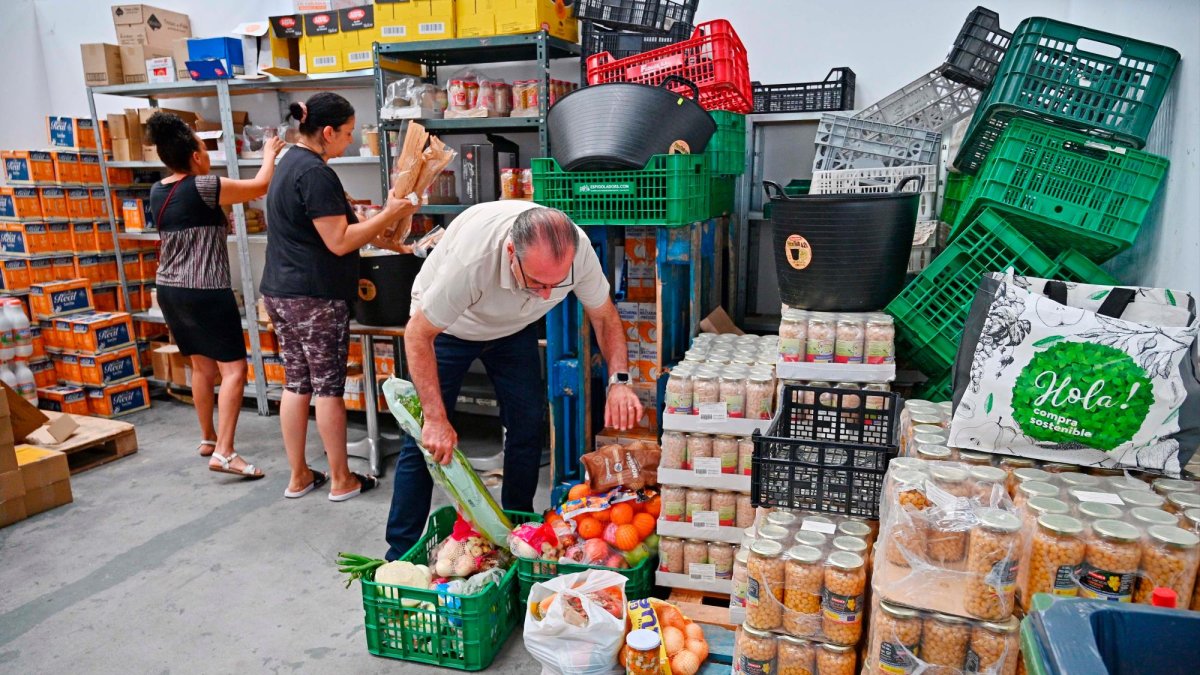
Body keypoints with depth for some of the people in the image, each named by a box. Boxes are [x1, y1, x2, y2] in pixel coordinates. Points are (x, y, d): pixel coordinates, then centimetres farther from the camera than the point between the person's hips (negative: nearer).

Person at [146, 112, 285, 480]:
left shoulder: (157, 192, 8)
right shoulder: (203, 187, -15)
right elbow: (260, 186, -6)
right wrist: (270, 155, 10)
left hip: (170, 290, 9)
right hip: (205, 292, -8)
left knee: (202, 366, 19)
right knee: (233, 369, -6)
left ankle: (208, 439, 31)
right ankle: (224, 452, -12)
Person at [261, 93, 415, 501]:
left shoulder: (290, 163, 15)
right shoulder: (316, 173, -17)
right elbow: (339, 241, -19)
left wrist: (378, 228, 18)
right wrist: (389, 215, -13)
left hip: (279, 292, 9)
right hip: (314, 298, -9)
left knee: (296, 383, 13)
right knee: (328, 387, 1)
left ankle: (298, 477, 22)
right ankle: (341, 480, 14)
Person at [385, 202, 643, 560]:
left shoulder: (578, 249, -31)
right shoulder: (469, 259, -43)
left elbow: (604, 315, -13)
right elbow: (418, 335, -30)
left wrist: (619, 380, -27)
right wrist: (436, 419, -31)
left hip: (513, 328, 4)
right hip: (445, 326, -3)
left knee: (528, 426, -1)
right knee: (425, 438, -8)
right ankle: (400, 554, 7)